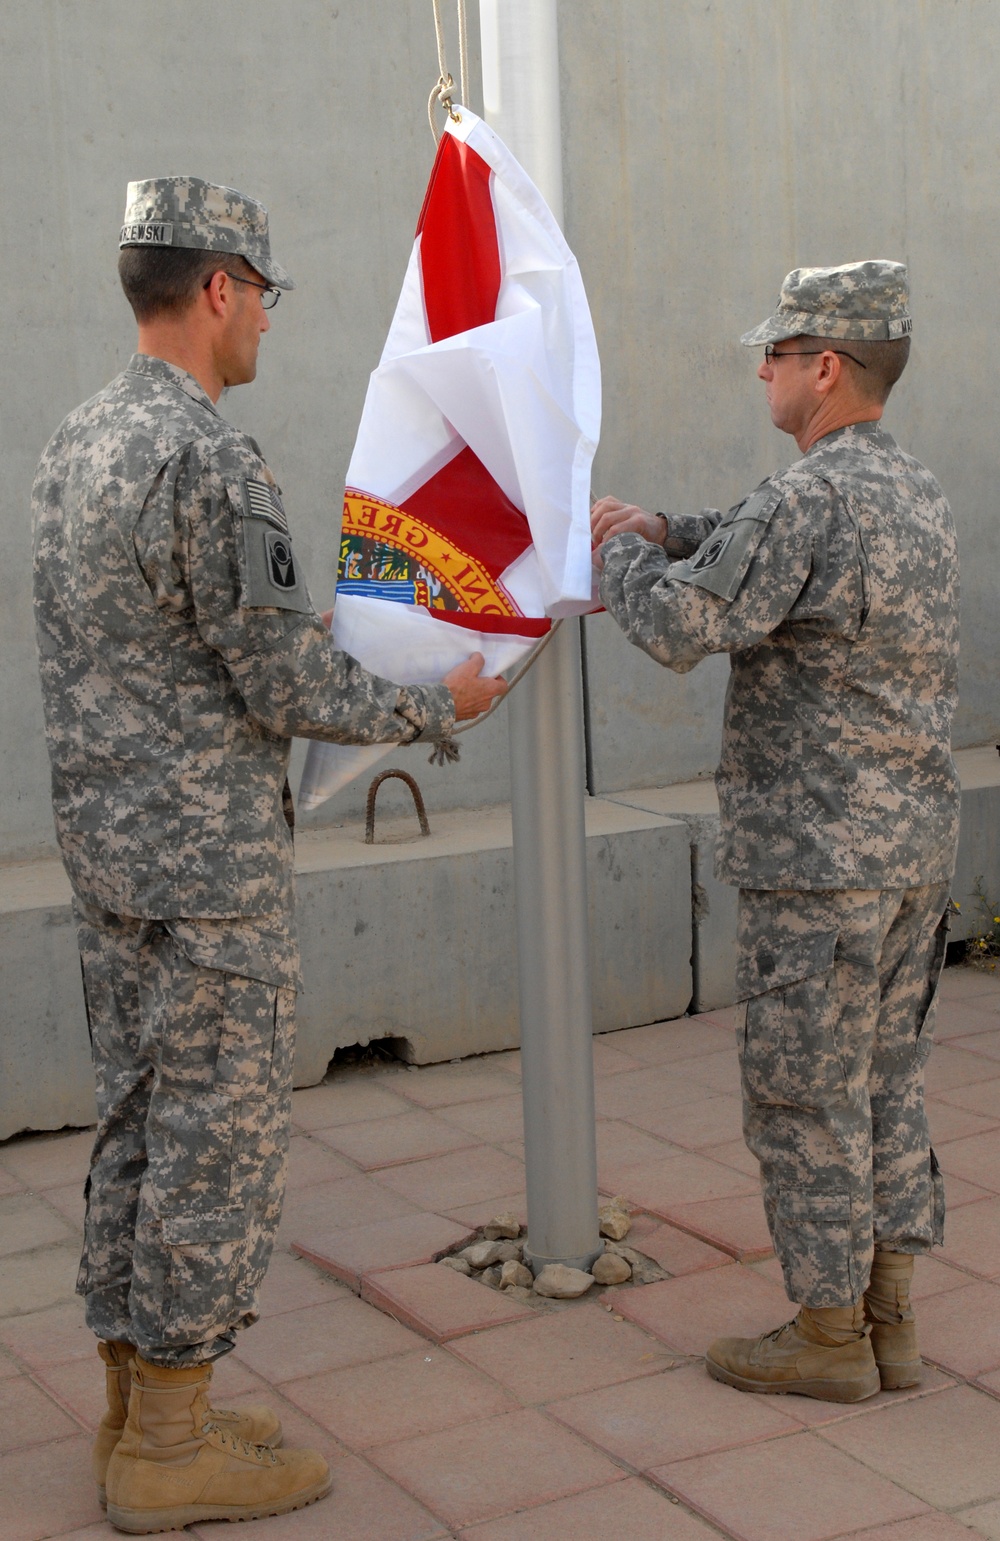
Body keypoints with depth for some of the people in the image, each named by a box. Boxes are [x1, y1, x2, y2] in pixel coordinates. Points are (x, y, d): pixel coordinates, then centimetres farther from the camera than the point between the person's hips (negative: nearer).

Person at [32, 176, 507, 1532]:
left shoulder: (78, 442, 11)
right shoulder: (209, 460, -20)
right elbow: (286, 686, -18)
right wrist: (437, 708, -2)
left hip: (107, 845, 9)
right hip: (207, 862, -9)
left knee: (140, 1124, 15)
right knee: (219, 1137, 0)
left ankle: (140, 1408, 25)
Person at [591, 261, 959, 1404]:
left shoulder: (812, 498, -19)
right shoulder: (915, 491, 12)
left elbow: (681, 626, -18)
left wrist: (621, 554, 1)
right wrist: (663, 531, 15)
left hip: (818, 855, -9)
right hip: (917, 843, 9)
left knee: (802, 1097, 3)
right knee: (887, 1082, 15)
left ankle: (828, 1336, 13)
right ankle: (888, 1319, 24)